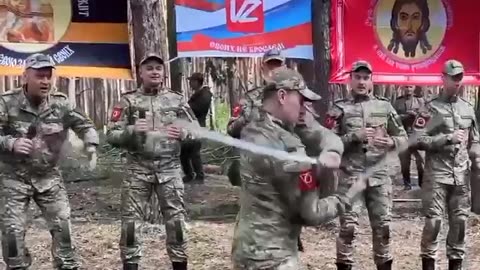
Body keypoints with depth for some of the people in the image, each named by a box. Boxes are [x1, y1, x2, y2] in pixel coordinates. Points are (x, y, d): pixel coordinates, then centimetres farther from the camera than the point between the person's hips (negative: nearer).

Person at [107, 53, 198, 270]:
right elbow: (111, 136, -2)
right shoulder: (128, 101, 1)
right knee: (131, 219, 0)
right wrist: (132, 131, -21)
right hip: (138, 169, -1)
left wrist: (183, 133, -13)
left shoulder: (176, 100, 6)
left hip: (169, 168, 1)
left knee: (176, 218, 5)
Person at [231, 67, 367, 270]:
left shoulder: (250, 133, 2)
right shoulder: (287, 147, -22)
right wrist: (347, 197, -4)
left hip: (247, 250, 9)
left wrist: (314, 161, 1)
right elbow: (311, 214, -19)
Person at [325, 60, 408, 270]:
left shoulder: (384, 107, 7)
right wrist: (354, 136, -18)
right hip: (350, 176, -2)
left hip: (379, 176, 3)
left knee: (382, 226, 9)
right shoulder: (340, 109, 0)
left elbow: (403, 138, 9)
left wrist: (390, 142, -13)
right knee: (348, 227, -1)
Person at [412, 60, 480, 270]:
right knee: (433, 220, -5)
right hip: (437, 173, -4)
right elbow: (418, 140, -11)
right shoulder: (430, 108, -3)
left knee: (460, 220, 7)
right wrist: (448, 138, -15)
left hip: (461, 174, 5)